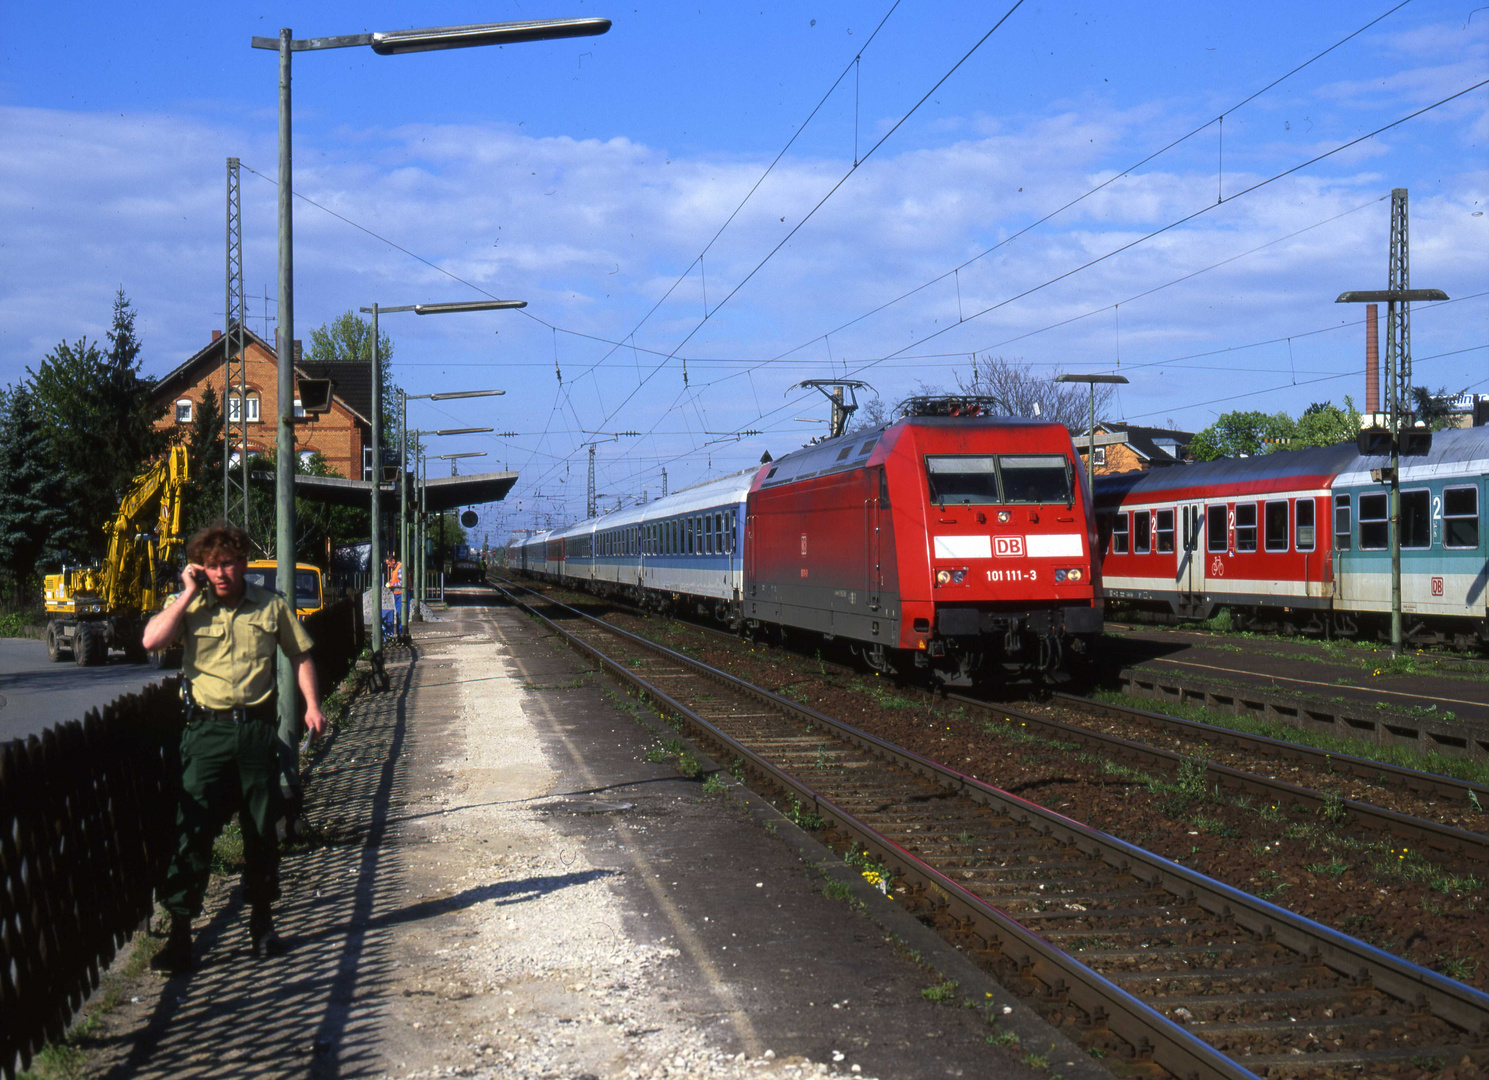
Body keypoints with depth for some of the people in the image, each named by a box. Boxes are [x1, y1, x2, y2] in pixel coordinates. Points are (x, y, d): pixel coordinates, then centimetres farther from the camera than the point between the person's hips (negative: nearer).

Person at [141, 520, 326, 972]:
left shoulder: (270, 606, 3)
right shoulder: (191, 606, 0)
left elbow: (300, 654, 14)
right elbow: (152, 640, -17)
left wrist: (312, 705, 4)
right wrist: (189, 594, -13)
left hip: (257, 727, 2)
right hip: (206, 730, -1)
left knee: (262, 831, 10)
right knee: (193, 831, -7)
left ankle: (262, 923, 26)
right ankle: (179, 934, -3)